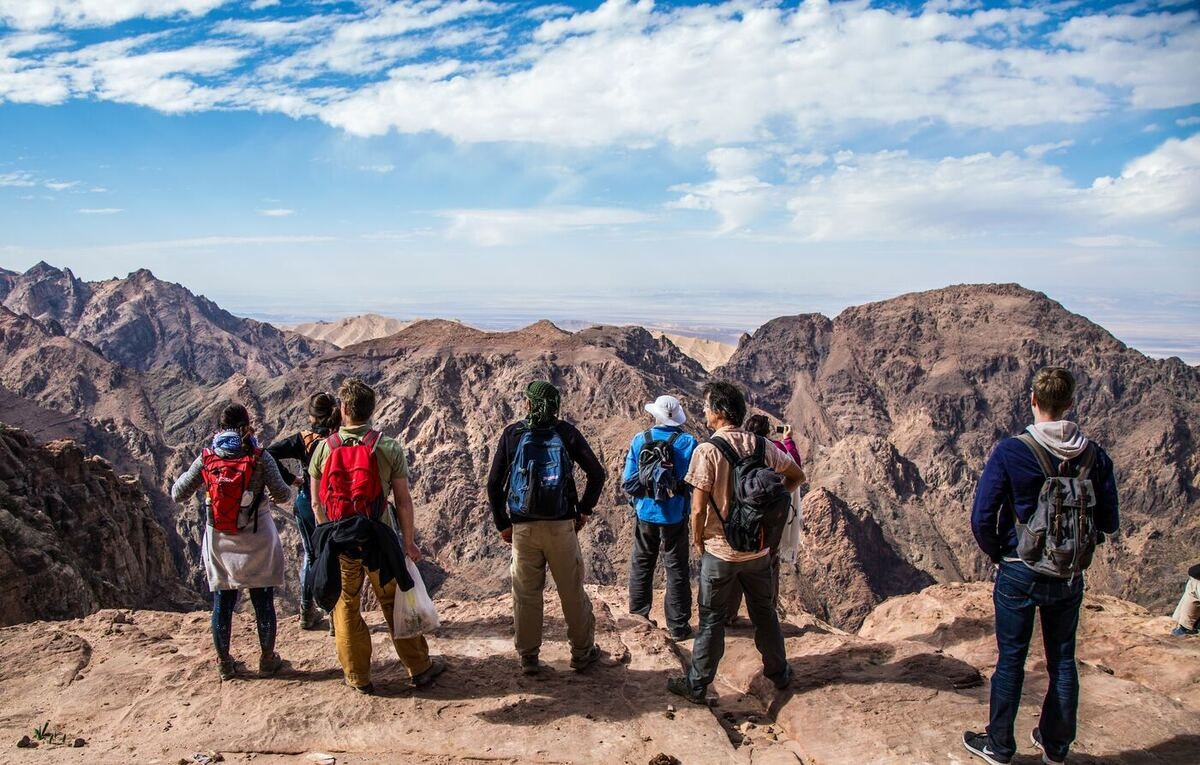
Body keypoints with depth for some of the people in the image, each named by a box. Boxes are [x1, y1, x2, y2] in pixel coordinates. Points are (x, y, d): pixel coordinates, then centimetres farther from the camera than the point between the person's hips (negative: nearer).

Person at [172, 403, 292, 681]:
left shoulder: (206, 459, -6)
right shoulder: (260, 458, -13)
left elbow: (178, 494, 0)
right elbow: (283, 495, -12)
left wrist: (187, 474, 20)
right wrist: (272, 496, 11)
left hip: (219, 545, 2)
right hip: (257, 543, -2)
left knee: (222, 603, 15)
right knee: (263, 603, 11)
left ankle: (224, 663, 27)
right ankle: (267, 659, 24)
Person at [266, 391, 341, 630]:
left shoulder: (303, 439, -9)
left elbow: (270, 454, -16)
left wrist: (289, 479, -9)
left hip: (306, 502, 2)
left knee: (310, 556, 19)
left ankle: (307, 613, 29)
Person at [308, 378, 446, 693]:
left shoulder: (324, 448, -4)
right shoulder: (389, 448, -8)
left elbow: (316, 503, 1)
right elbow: (403, 501, -6)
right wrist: (408, 542, 4)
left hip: (338, 540, 1)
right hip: (380, 538, 0)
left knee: (346, 608, 14)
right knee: (396, 605, 12)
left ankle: (358, 677, 23)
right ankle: (420, 668, 23)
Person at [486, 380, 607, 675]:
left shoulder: (512, 434, 0)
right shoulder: (567, 432, -1)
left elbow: (494, 484, -1)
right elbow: (597, 473, -2)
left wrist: (502, 524, 8)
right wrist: (584, 510, 9)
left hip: (523, 528, 1)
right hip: (562, 526, 0)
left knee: (526, 595, 12)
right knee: (572, 592, 12)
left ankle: (528, 657, 22)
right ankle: (582, 653, 23)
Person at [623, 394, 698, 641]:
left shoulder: (639, 440, -7)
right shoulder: (688, 442, -12)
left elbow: (628, 480, -7)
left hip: (646, 513, 2)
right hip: (675, 515, -1)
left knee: (641, 566, 18)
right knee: (676, 570, 9)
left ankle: (638, 618, 27)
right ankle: (678, 626, 14)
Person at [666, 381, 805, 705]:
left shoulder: (707, 450, -19)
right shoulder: (761, 445, -4)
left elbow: (698, 509, -18)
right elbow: (797, 476, 9)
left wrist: (697, 540, -1)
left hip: (719, 550, -4)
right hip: (759, 548, 4)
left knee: (712, 620, 9)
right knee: (764, 612, 21)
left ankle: (697, 685, 20)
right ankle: (779, 672, 37)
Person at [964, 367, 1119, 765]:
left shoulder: (1010, 452, -17)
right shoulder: (1094, 455, -6)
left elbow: (981, 519, -16)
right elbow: (1108, 523, 1)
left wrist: (998, 555, 2)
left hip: (1020, 574, -3)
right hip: (1070, 578, 3)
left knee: (1011, 660, 9)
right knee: (1062, 661, 17)